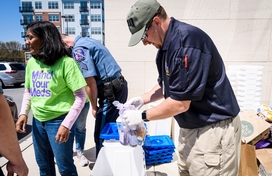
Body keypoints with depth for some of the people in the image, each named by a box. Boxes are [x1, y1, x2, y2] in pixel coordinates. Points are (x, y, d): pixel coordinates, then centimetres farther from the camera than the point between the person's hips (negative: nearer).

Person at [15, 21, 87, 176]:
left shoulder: (65, 62, -17)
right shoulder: (31, 63, 4)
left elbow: (81, 96, -16)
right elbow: (28, 91, 16)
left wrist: (67, 124, -19)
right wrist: (23, 113, 2)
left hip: (59, 120, -6)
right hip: (38, 121, 6)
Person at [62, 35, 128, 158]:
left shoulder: (78, 49, -11)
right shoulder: (86, 40, 19)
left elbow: (90, 82, -16)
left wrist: (94, 107, -4)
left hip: (111, 91, -10)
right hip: (118, 87, 10)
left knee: (101, 135, 3)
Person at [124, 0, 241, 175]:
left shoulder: (187, 41, -25)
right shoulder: (166, 45, 5)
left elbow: (180, 104, -25)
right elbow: (166, 85, 17)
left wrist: (143, 116, -13)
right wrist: (143, 99, 4)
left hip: (213, 129, -9)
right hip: (190, 127, 9)